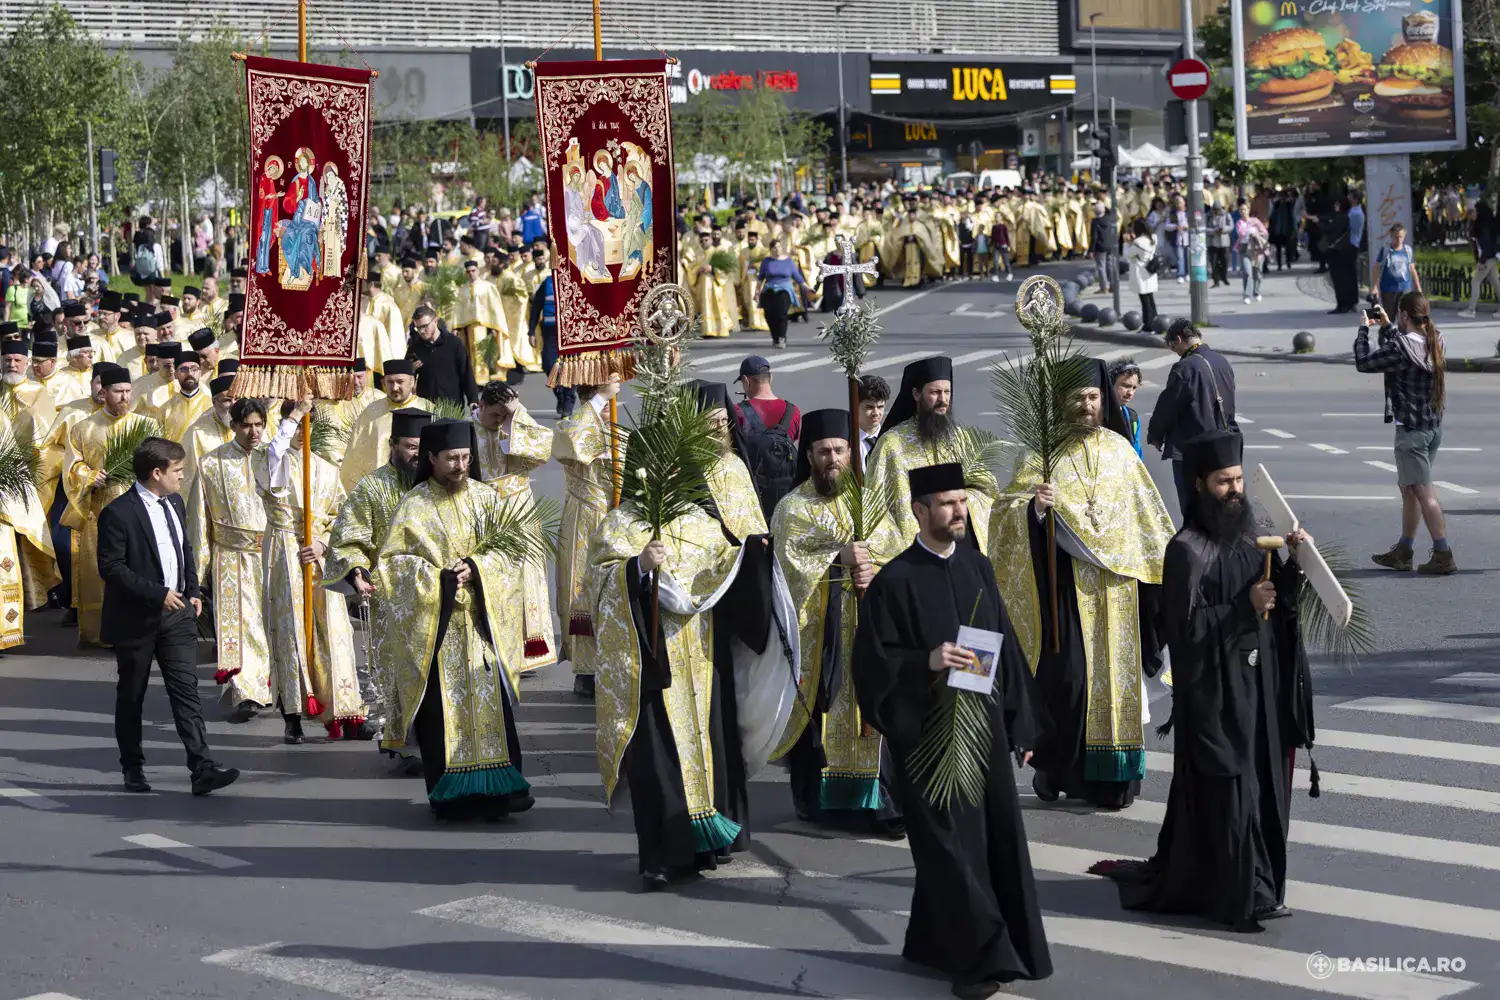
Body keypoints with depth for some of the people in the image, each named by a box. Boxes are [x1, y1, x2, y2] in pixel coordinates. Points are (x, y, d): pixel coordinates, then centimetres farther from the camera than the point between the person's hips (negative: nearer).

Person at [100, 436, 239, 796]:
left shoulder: (174, 503, 10)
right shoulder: (118, 513, -16)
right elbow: (111, 567, -19)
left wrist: (192, 591, 9)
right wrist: (157, 593, -22)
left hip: (176, 614, 6)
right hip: (135, 619, -6)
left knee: (187, 691, -4)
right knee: (131, 696, 9)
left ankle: (202, 769, -10)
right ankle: (133, 769, 23)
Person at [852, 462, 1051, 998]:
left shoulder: (978, 567, 8)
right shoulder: (894, 581, -9)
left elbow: (1007, 648, 12)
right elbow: (873, 662, -9)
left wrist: (1019, 726, 11)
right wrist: (926, 664, -26)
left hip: (986, 726, 6)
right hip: (927, 734, -6)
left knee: (996, 838, 8)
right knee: (952, 845, -3)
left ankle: (935, 941, 21)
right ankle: (976, 956, 6)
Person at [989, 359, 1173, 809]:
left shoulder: (1119, 448, 11)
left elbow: (1145, 515, 18)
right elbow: (1009, 510, -10)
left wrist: (1162, 566, 16)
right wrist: (1035, 508, -30)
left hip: (1115, 582, 4)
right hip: (1065, 580, -4)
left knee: (1113, 671, 3)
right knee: (1066, 672, -9)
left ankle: (1108, 776, 10)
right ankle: (1054, 769, 5)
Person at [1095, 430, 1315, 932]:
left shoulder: (1248, 537, 8)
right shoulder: (1187, 550, -14)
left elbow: (1278, 598, 12)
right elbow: (1186, 627, -18)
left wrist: (1295, 564, -4)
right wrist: (1244, 607, -24)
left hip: (1259, 683, 8)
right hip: (1215, 689, -8)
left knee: (1262, 784, 13)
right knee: (1227, 787, -4)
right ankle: (1242, 894, 4)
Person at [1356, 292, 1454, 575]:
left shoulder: (1400, 348, -20)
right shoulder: (1435, 342, 5)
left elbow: (1363, 363, -11)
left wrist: (1364, 329, 2)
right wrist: (1385, 326, 24)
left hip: (1412, 429, -9)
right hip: (1434, 426, 9)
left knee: (1423, 492, -6)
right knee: (1408, 488, 18)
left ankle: (1443, 555, -9)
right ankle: (1402, 553, 25)